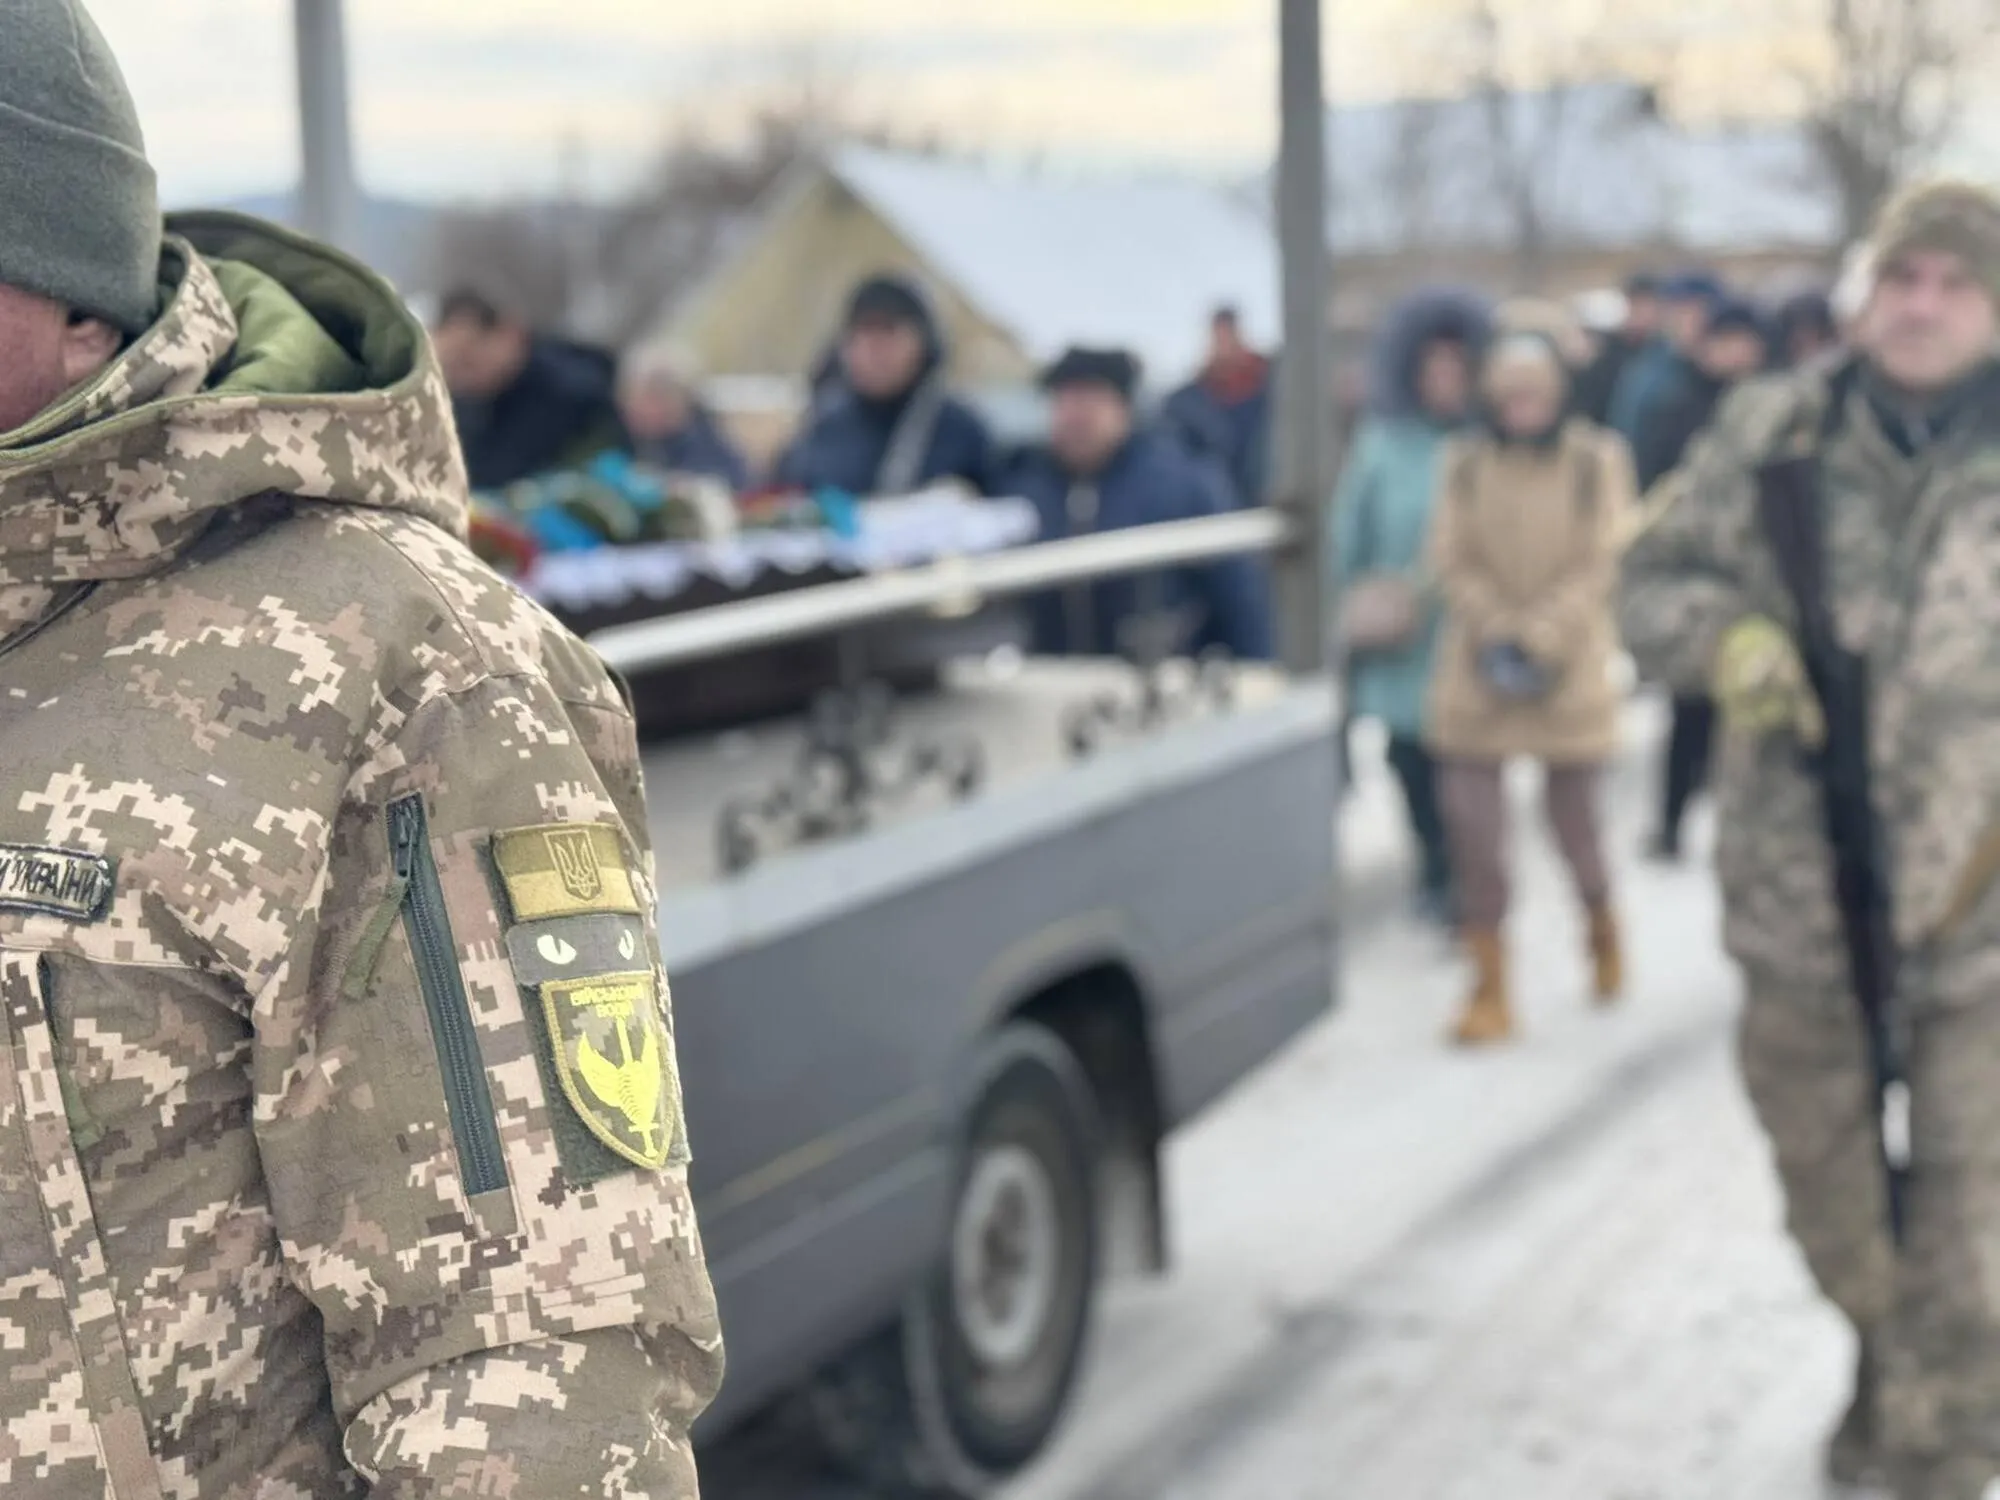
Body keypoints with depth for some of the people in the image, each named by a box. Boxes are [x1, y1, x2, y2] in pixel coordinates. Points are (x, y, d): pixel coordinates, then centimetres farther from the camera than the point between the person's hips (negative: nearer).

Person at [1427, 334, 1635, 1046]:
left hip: (1569, 669, -1)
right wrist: (1496, 634, -11)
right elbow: (1452, 561, 2)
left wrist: (1539, 639, -14)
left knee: (1573, 819, 5)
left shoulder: (1598, 459, -3)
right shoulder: (1463, 462, 2)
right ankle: (1491, 991, 6)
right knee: (1474, 825, -5)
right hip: (1477, 670, 1)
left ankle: (1603, 933, 38)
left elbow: (1600, 566, -5)